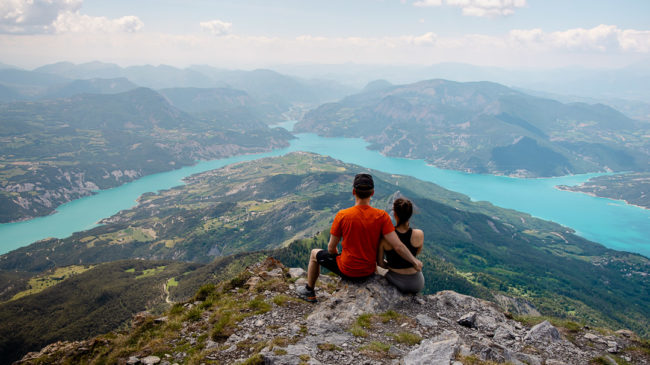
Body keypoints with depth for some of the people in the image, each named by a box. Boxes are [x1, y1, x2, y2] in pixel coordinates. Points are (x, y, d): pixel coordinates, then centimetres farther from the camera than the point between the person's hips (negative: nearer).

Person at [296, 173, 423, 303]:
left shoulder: (342, 215, -20)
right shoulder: (382, 216, -16)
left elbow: (331, 248, -10)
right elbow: (398, 246, -19)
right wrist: (415, 261, -4)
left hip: (348, 271, -3)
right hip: (369, 271, 3)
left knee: (315, 254, 24)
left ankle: (309, 291, 41)